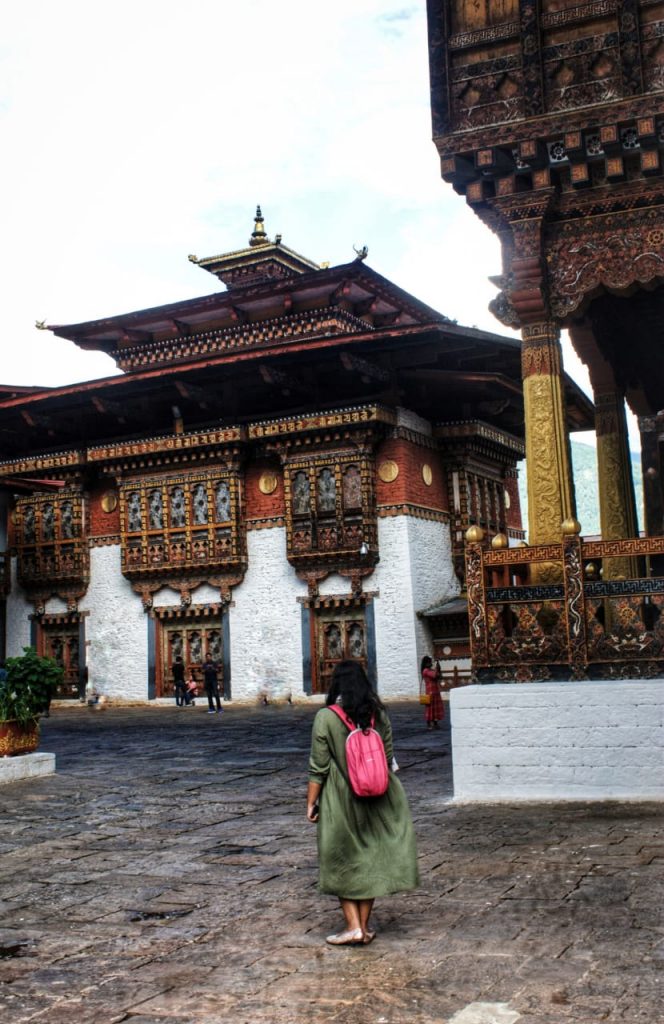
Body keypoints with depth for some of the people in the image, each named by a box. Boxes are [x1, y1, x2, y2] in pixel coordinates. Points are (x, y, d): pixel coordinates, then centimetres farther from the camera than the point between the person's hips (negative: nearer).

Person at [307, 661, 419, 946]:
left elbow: (318, 768, -11)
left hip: (340, 799, -4)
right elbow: (388, 759, 6)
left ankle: (353, 926, 7)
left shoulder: (326, 718, -12)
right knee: (370, 856, 13)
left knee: (342, 861, 9)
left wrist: (311, 802, -3)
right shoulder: (379, 715, 0)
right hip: (375, 800, 4)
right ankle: (365, 925, 19)